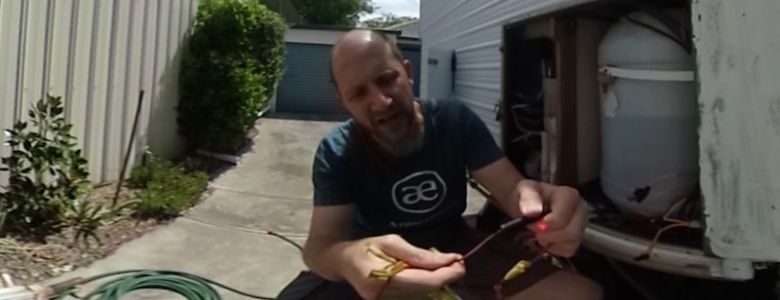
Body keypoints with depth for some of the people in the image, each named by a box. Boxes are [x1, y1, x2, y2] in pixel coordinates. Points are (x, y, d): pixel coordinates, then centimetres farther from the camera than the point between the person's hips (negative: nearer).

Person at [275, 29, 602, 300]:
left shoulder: (456, 119, -12)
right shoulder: (336, 152, -17)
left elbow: (511, 189, -17)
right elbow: (320, 244, -27)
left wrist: (534, 197, -44)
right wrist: (349, 258, -54)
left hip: (453, 244, 2)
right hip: (378, 257, -1)